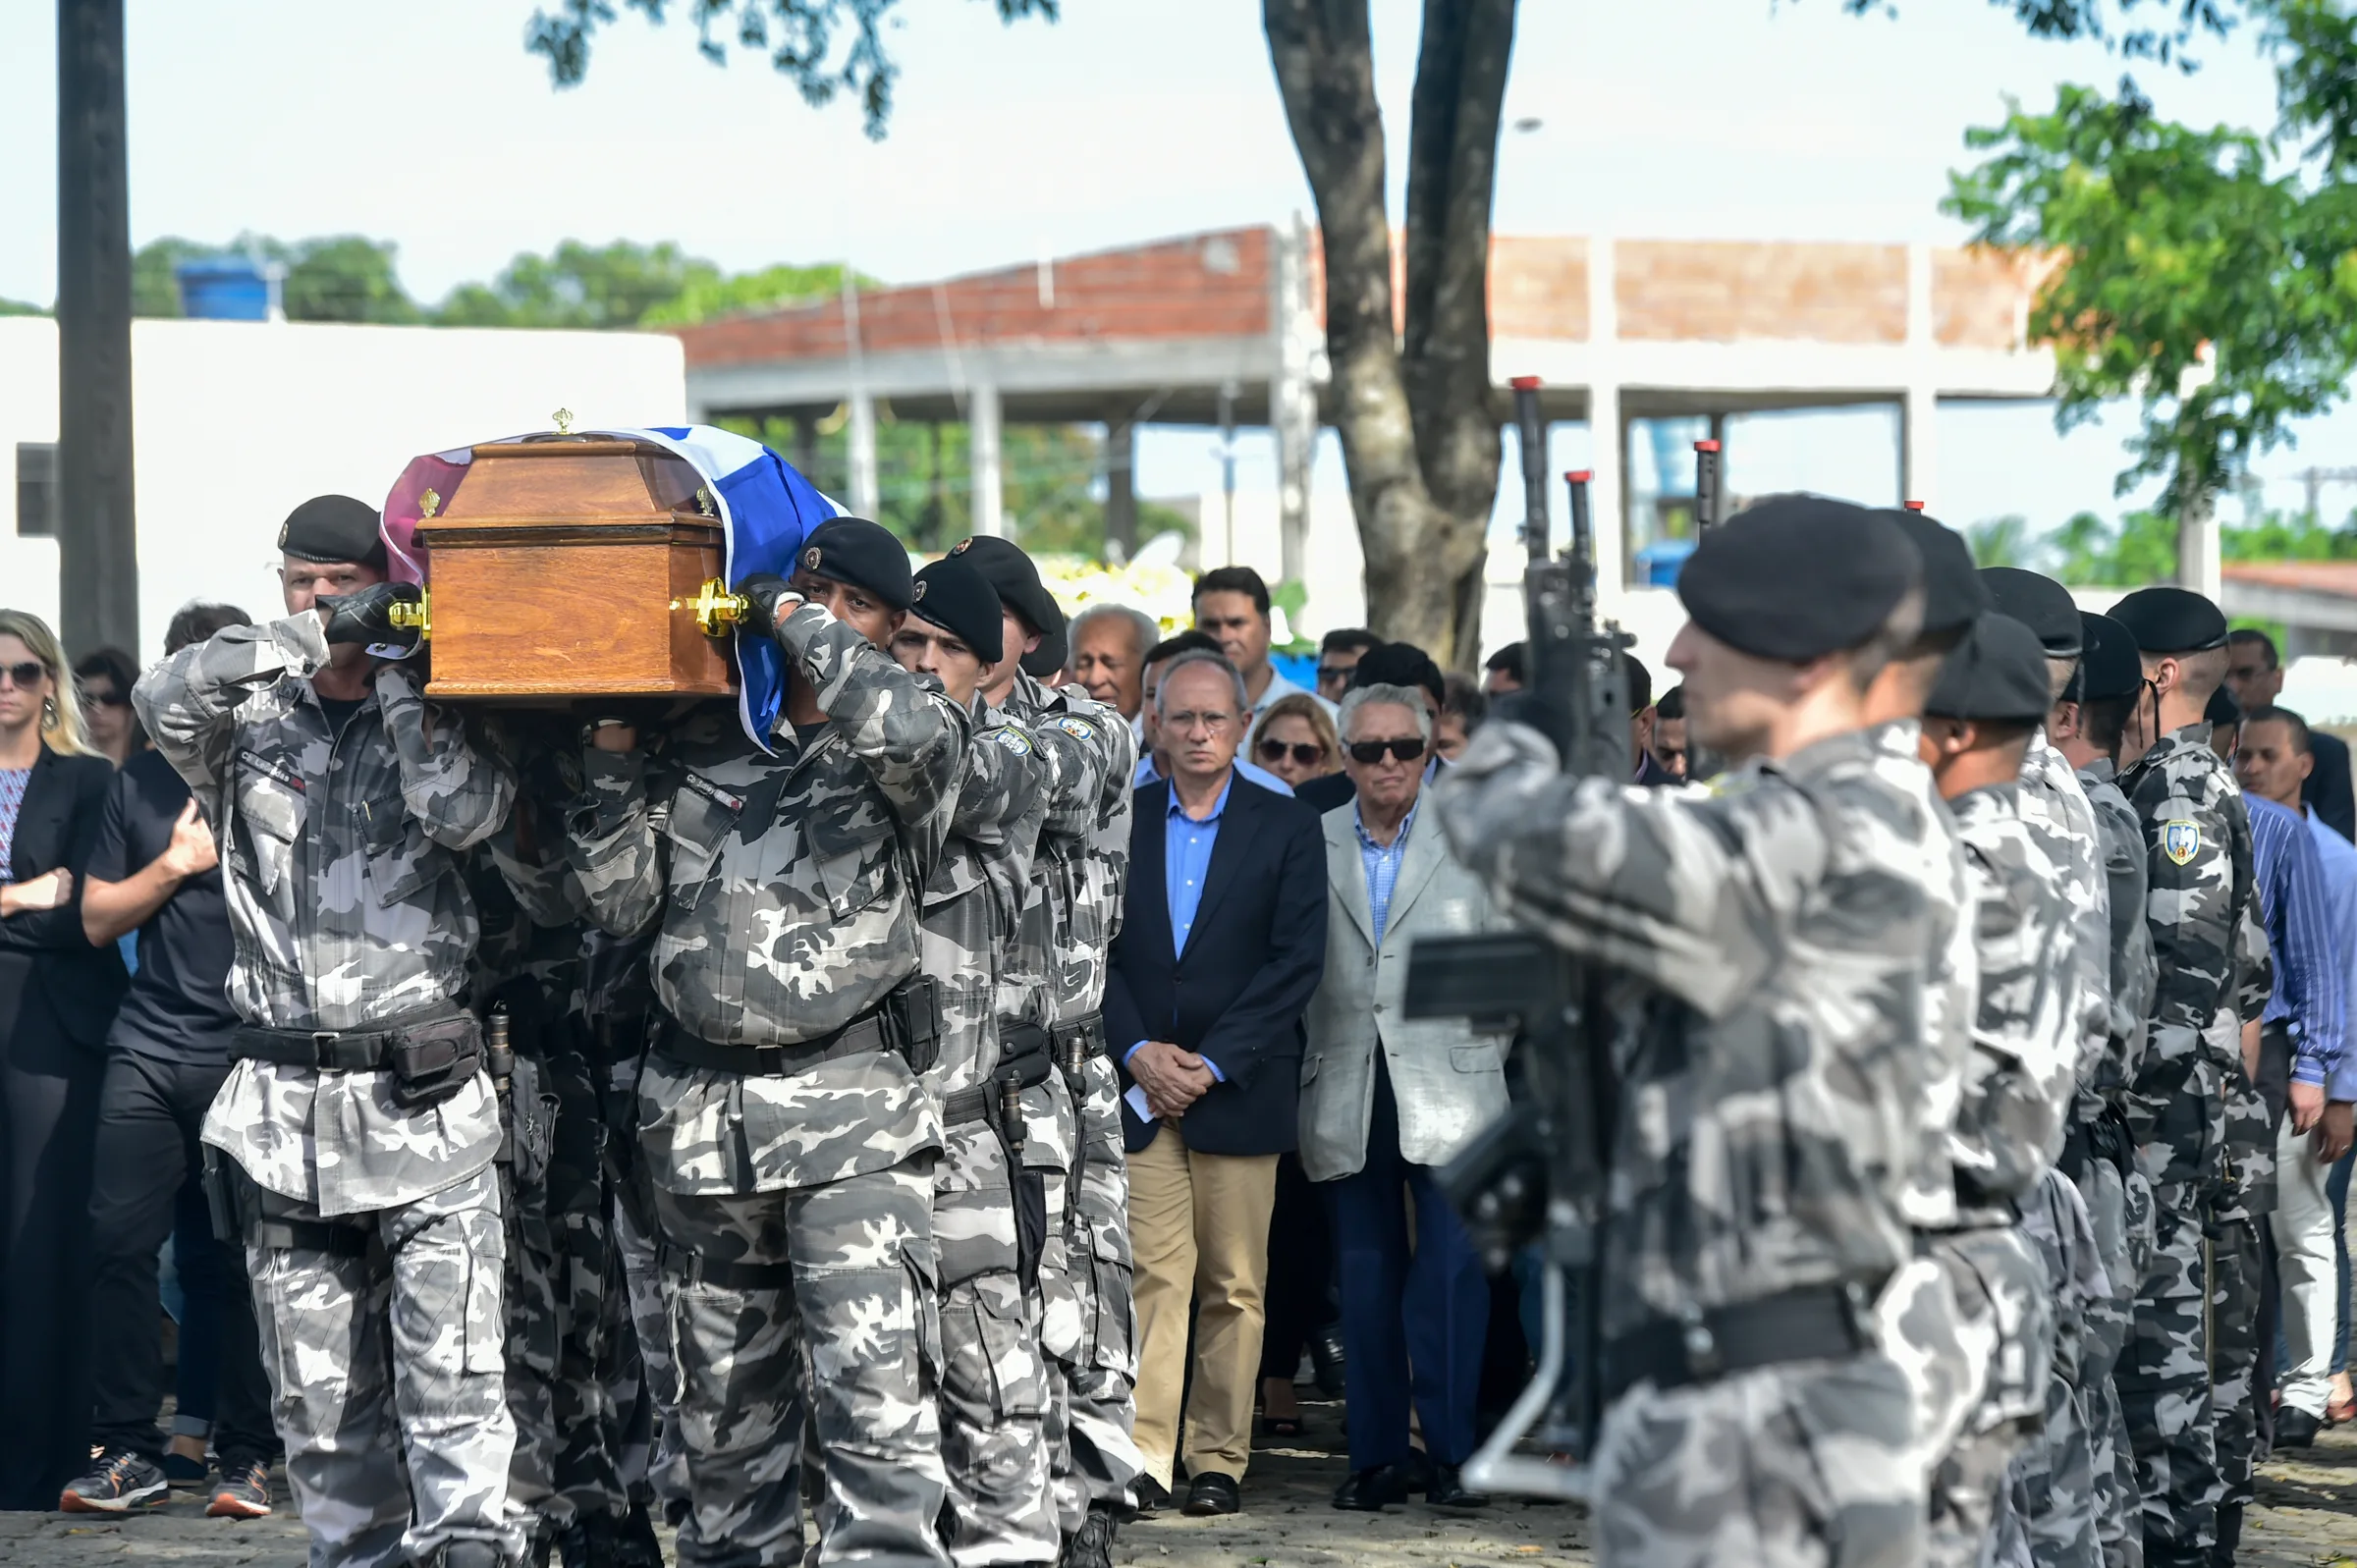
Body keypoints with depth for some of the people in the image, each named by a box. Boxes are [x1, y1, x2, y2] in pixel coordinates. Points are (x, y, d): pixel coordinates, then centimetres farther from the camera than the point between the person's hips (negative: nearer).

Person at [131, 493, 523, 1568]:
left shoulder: (441, 719, 7)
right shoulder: (252, 722, 10)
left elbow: (463, 813, -14)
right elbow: (163, 699, -10)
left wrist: (389, 665, -7)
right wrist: (313, 636, -13)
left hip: (424, 1101, -2)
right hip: (284, 1109, 2)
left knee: (453, 1380, -10)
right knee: (317, 1396, 6)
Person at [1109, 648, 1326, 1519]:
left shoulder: (1287, 829, 3)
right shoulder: (1117, 823, 8)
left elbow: (1296, 962, -3)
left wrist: (1212, 1062, -10)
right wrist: (1140, 1051, -8)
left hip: (1239, 1087, -1)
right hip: (1140, 1084, 1)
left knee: (1235, 1286, 2)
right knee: (1153, 1275, -6)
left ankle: (1219, 1459, 9)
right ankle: (1144, 1458, -9)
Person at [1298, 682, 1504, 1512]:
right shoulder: (1311, 845, 8)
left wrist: (1486, 1060, 2)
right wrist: (1309, 1073, 5)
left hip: (1448, 1088, -2)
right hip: (1348, 1094, 2)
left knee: (1452, 1270, -7)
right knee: (1365, 1278, 5)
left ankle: (1452, 1452, -1)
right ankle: (1376, 1456, 10)